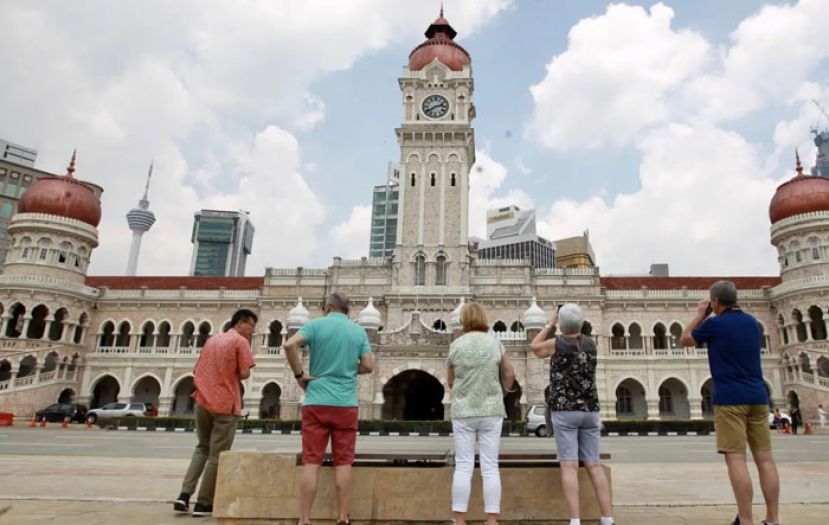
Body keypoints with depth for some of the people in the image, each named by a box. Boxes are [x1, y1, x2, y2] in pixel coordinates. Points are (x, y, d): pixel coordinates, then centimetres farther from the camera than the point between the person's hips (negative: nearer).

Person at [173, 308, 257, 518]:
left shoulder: (212, 339, 16)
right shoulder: (240, 341, -6)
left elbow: (196, 370, 19)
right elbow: (244, 374, -13)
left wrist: (214, 376, 13)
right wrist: (232, 373, 6)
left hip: (202, 401, 7)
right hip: (225, 405, -7)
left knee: (202, 448, 22)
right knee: (217, 456, 5)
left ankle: (184, 494, 10)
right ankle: (203, 503, 10)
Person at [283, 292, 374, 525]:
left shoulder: (316, 324, 1)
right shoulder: (359, 331, 8)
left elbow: (290, 345, -15)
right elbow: (368, 366, 3)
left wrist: (299, 374, -5)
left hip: (316, 402, -1)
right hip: (346, 404, 1)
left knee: (311, 462, 2)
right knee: (343, 463, 6)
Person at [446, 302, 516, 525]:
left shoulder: (455, 345, -1)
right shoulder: (495, 343, 0)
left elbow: (450, 382, 9)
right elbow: (510, 374, 8)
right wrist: (502, 392, 26)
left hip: (463, 411, 0)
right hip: (491, 411, 0)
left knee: (463, 467, 5)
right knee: (490, 467, 5)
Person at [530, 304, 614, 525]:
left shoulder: (557, 343, -6)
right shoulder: (590, 343, 7)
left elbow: (534, 347, 14)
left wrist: (550, 324, 18)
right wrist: (574, 324, 27)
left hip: (565, 411, -4)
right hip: (589, 411, 5)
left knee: (569, 466, -7)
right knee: (594, 465, 7)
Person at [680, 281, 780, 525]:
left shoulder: (714, 324, -5)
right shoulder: (752, 322, 13)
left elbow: (685, 340, 10)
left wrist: (701, 315, 16)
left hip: (729, 398, -6)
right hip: (757, 396, 6)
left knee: (736, 458, -7)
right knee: (765, 457, 6)